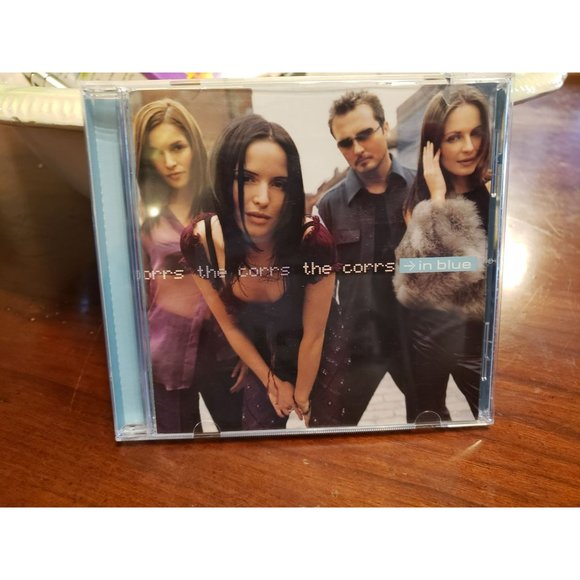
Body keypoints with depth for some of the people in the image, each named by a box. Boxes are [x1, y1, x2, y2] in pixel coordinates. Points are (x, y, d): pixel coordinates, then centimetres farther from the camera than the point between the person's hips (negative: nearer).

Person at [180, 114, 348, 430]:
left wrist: (302, 398, -5)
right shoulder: (198, 241, -26)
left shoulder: (313, 242, -36)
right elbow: (228, 324, -10)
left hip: (320, 355, -2)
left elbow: (313, 335, -20)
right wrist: (270, 381, -1)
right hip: (261, 354, 2)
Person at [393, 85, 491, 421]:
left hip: (481, 334, -1)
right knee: (428, 416, 22)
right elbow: (424, 277, -20)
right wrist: (439, 197, -21)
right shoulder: (419, 199, -4)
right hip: (430, 334, 2)